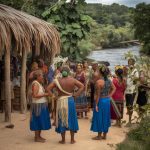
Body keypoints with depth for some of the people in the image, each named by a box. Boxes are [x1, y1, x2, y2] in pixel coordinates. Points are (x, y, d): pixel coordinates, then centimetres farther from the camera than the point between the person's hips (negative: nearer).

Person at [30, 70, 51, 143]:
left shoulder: (39, 83, 13)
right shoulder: (35, 84, -16)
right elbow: (35, 95, -24)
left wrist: (46, 94, 4)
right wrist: (44, 94, -19)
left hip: (42, 105, 10)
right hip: (38, 105, -10)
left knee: (41, 120, 13)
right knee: (38, 121, -4)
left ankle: (39, 136, 22)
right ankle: (37, 137, 4)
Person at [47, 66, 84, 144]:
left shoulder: (57, 81, -4)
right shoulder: (72, 80, -4)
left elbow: (48, 88, -8)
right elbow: (82, 86, -5)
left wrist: (53, 96, -4)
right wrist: (76, 94, -4)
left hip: (61, 101, 0)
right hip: (70, 100, 0)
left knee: (62, 120, 9)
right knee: (71, 119, 11)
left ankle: (63, 140, 15)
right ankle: (72, 139, 17)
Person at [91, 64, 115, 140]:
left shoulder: (99, 81, -18)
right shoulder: (109, 81, 3)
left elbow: (98, 94, -18)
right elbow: (113, 89, 16)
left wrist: (96, 104, -13)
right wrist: (109, 96, 13)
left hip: (101, 101, -7)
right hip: (107, 100, 7)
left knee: (99, 117, 4)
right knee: (105, 117, 14)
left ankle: (99, 136, 11)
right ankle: (104, 135, 23)